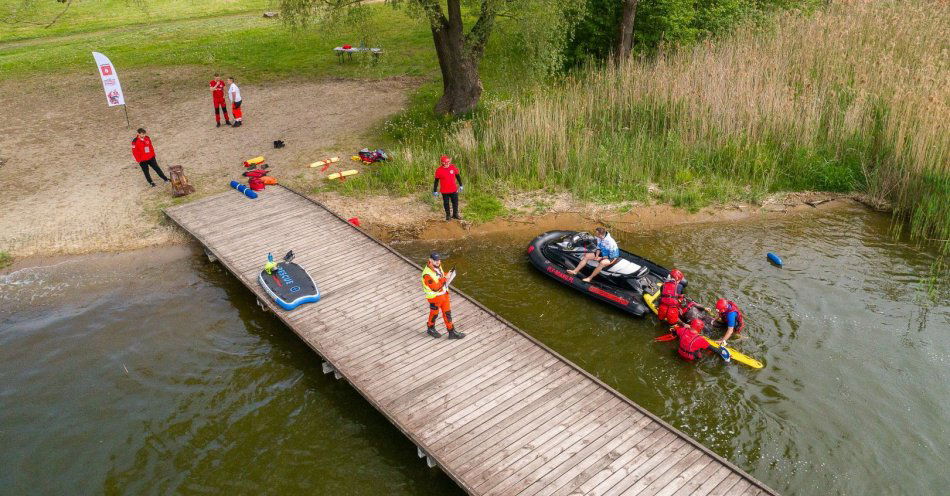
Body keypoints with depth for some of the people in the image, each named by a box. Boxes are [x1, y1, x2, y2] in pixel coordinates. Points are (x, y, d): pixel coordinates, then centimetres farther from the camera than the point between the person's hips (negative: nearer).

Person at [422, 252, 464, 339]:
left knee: (447, 312, 15)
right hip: (434, 297, -7)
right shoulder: (427, 274, -31)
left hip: (444, 293, 7)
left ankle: (452, 332, 27)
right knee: (434, 313, 15)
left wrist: (449, 276, -9)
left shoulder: (438, 266, -5)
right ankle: (430, 328, 42)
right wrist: (445, 278, -31)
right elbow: (435, 288, -31)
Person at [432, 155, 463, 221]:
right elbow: (436, 181, -5)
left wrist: (460, 185, 12)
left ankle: (455, 214, 30)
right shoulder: (439, 170, -12)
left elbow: (458, 176, 8)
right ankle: (448, 215, 29)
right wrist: (435, 191, -3)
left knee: (455, 202, 11)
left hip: (454, 190, 2)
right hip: (444, 191, -2)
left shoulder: (453, 167, -6)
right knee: (446, 203, 12)